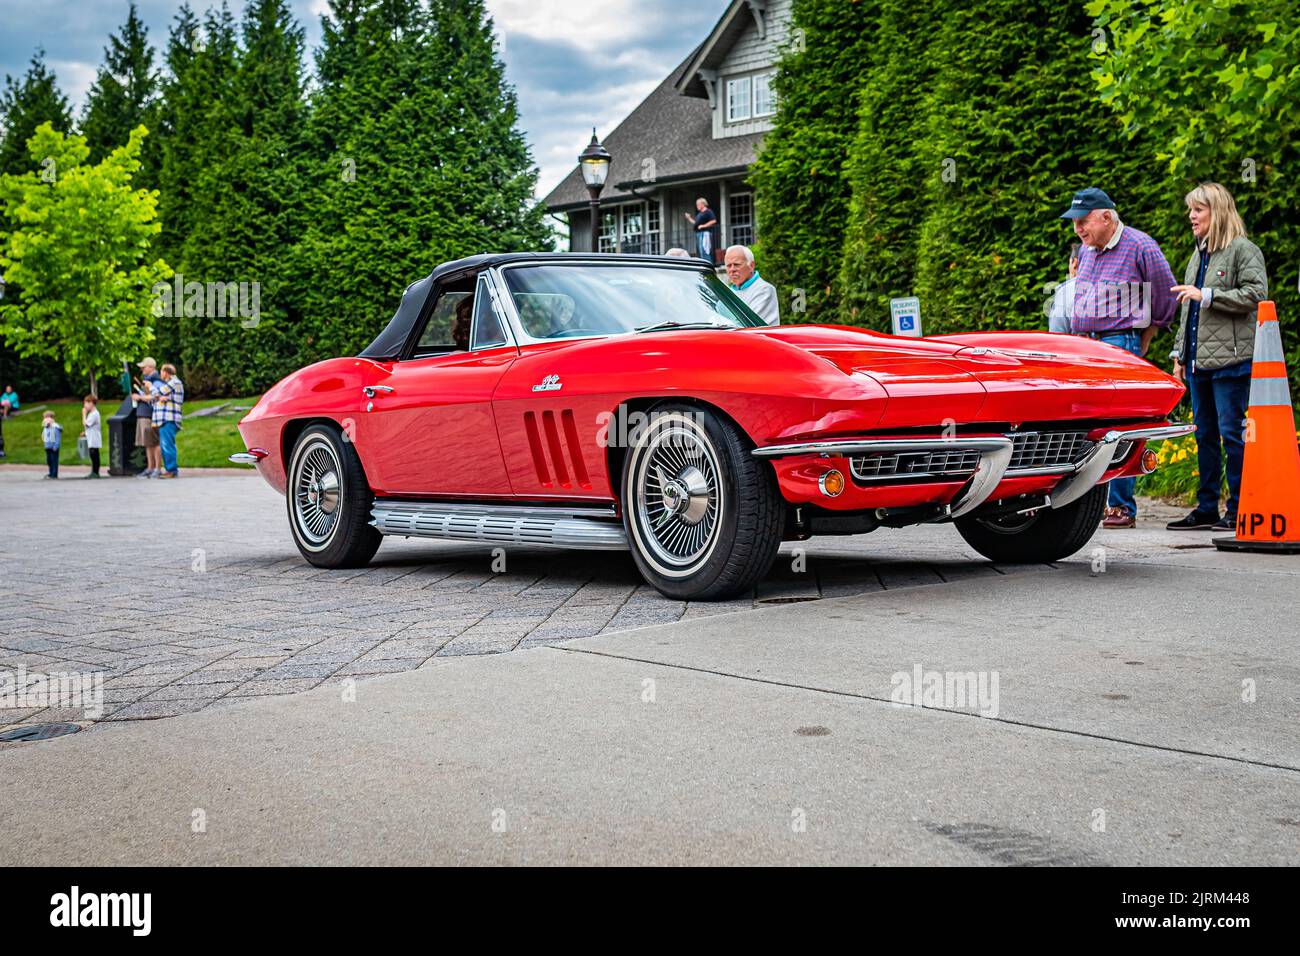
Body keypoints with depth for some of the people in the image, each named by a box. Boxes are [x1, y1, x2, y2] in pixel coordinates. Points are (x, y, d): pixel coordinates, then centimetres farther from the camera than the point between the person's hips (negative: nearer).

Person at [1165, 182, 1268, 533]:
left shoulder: (1243, 250, -3)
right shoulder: (1198, 254, 20)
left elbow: (1255, 294, -15)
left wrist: (1206, 295, -16)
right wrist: (1179, 353, 20)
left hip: (1231, 359, -8)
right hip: (1199, 360, 8)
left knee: (1232, 433, -7)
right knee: (1204, 435, 10)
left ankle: (1238, 510, -1)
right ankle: (1206, 509, 15)